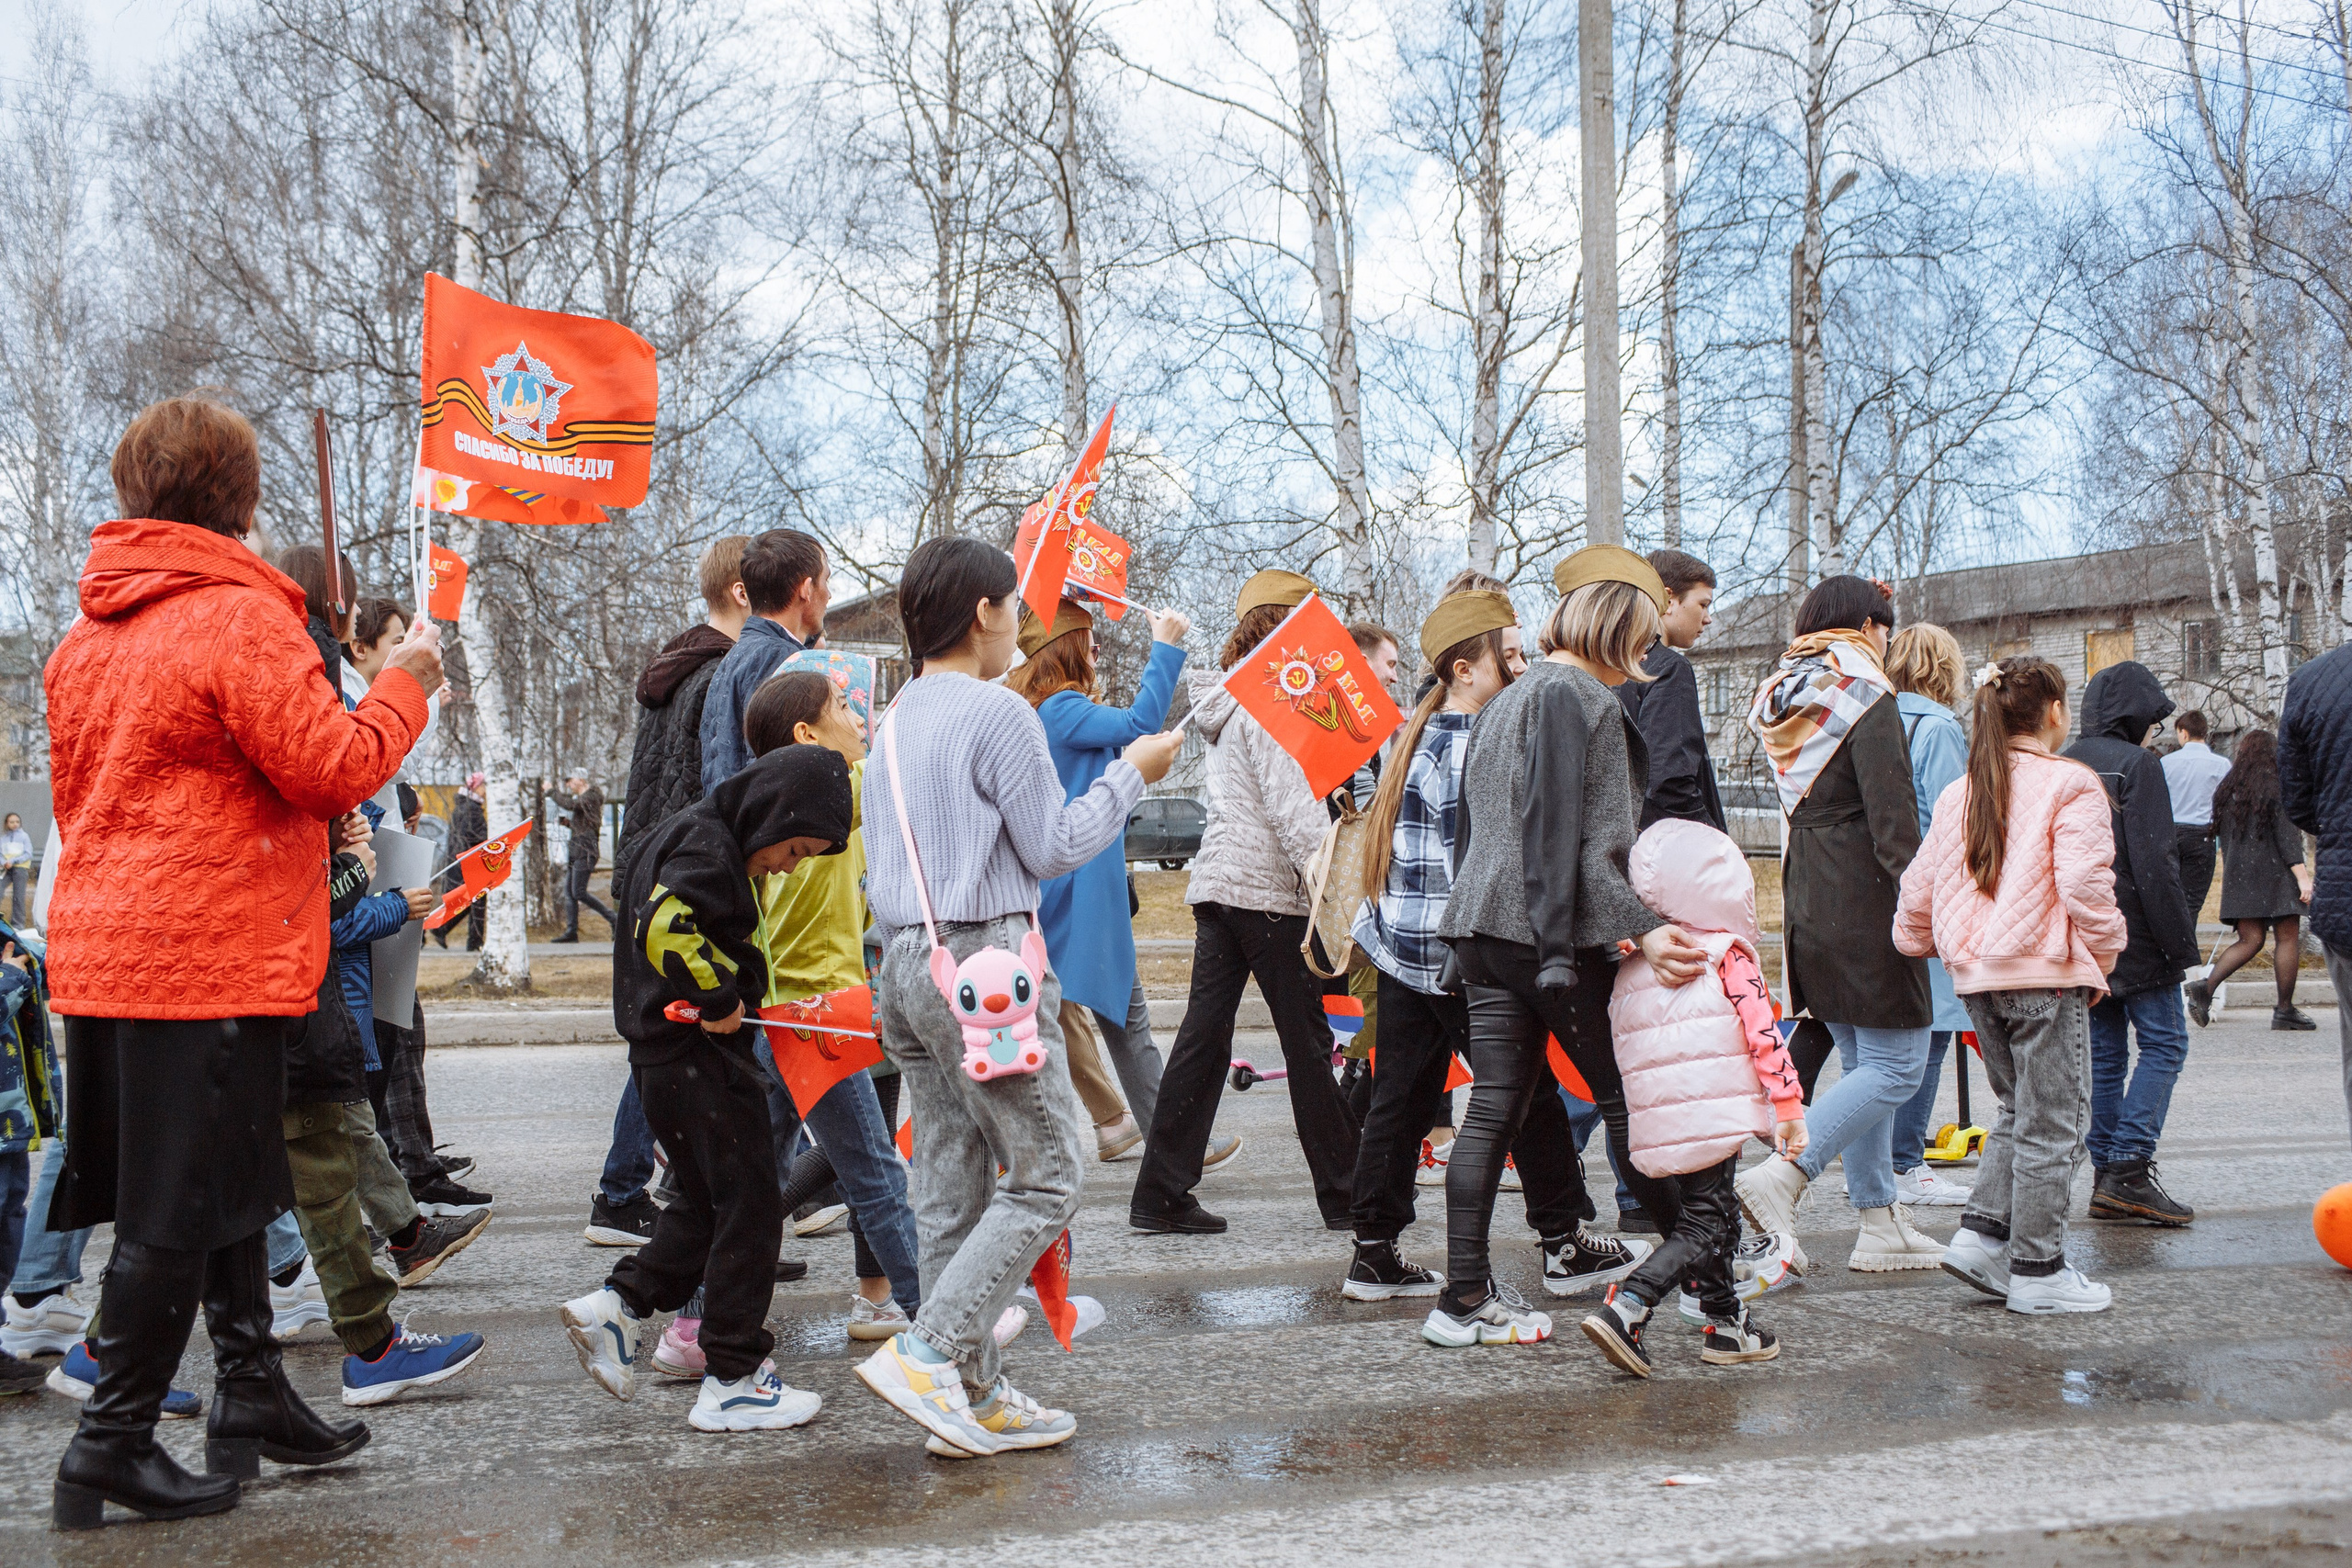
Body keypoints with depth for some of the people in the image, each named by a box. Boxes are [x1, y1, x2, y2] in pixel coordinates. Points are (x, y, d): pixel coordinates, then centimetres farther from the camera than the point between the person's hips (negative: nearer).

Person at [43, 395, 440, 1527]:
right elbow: (334, 768, -16)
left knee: (222, 1184, 19)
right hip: (212, 956, -9)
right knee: (181, 1210, 1)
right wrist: (403, 683, -1)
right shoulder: (239, 615, -13)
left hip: (101, 951, 9)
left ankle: (249, 1387, 29)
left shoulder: (87, 635, 14)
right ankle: (111, 1446, 8)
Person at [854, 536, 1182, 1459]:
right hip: (983, 960, -9)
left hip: (904, 960, 9)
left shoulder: (894, 723, 16)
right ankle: (928, 1355, -12)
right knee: (1045, 1174, -2)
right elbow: (1055, 848, -7)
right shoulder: (997, 712, -9)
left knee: (950, 1190, 9)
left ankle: (974, 1398, 12)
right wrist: (1131, 775, 4)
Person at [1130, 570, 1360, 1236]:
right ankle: (1342, 1194, 9)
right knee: (1309, 1042, 0)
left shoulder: (1230, 702, 19)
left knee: (1204, 1037, 6)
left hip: (1216, 884, 9)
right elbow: (1293, 807, -18)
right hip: (1268, 890, -9)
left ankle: (1161, 1194, 6)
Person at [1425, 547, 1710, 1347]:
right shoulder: (1583, 699, -10)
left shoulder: (1504, 701, 19)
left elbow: (1468, 828, 22)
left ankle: (1465, 1296, 5)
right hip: (1555, 931, -8)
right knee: (1626, 1099, 4)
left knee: (1496, 1107, 6)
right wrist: (1642, 929, -24)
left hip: (1483, 925, 8)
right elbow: (1578, 843, -19)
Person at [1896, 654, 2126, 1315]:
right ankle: (2037, 1271, 6)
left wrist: (1916, 940, 30)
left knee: (2019, 1112, 20)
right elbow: (2084, 884, -16)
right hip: (2046, 973, -7)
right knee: (2053, 1123, 1)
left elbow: (1920, 884, 14)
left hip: (1976, 975, 7)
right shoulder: (2070, 785, -8)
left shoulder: (1959, 794, 11)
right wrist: (2103, 954, -2)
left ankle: (1981, 1234, 11)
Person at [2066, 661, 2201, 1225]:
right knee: (2164, 1042, 0)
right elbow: (2154, 863, -16)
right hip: (2133, 937, -7)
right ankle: (2129, 1169, -9)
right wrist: (2180, 941, -12)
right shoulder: (2138, 765, -10)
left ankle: (2106, 1177, 11)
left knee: (2104, 1050, 11)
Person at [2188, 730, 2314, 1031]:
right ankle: (2285, 1010, 3)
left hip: (2238, 874, 6)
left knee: (2249, 941, 6)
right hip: (2274, 872, -6)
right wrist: (2302, 876, -13)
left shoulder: (2227, 789, 10)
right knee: (2287, 939, 2)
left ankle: (2205, 986, -14)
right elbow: (2287, 835, -13)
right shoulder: (2276, 787, -8)